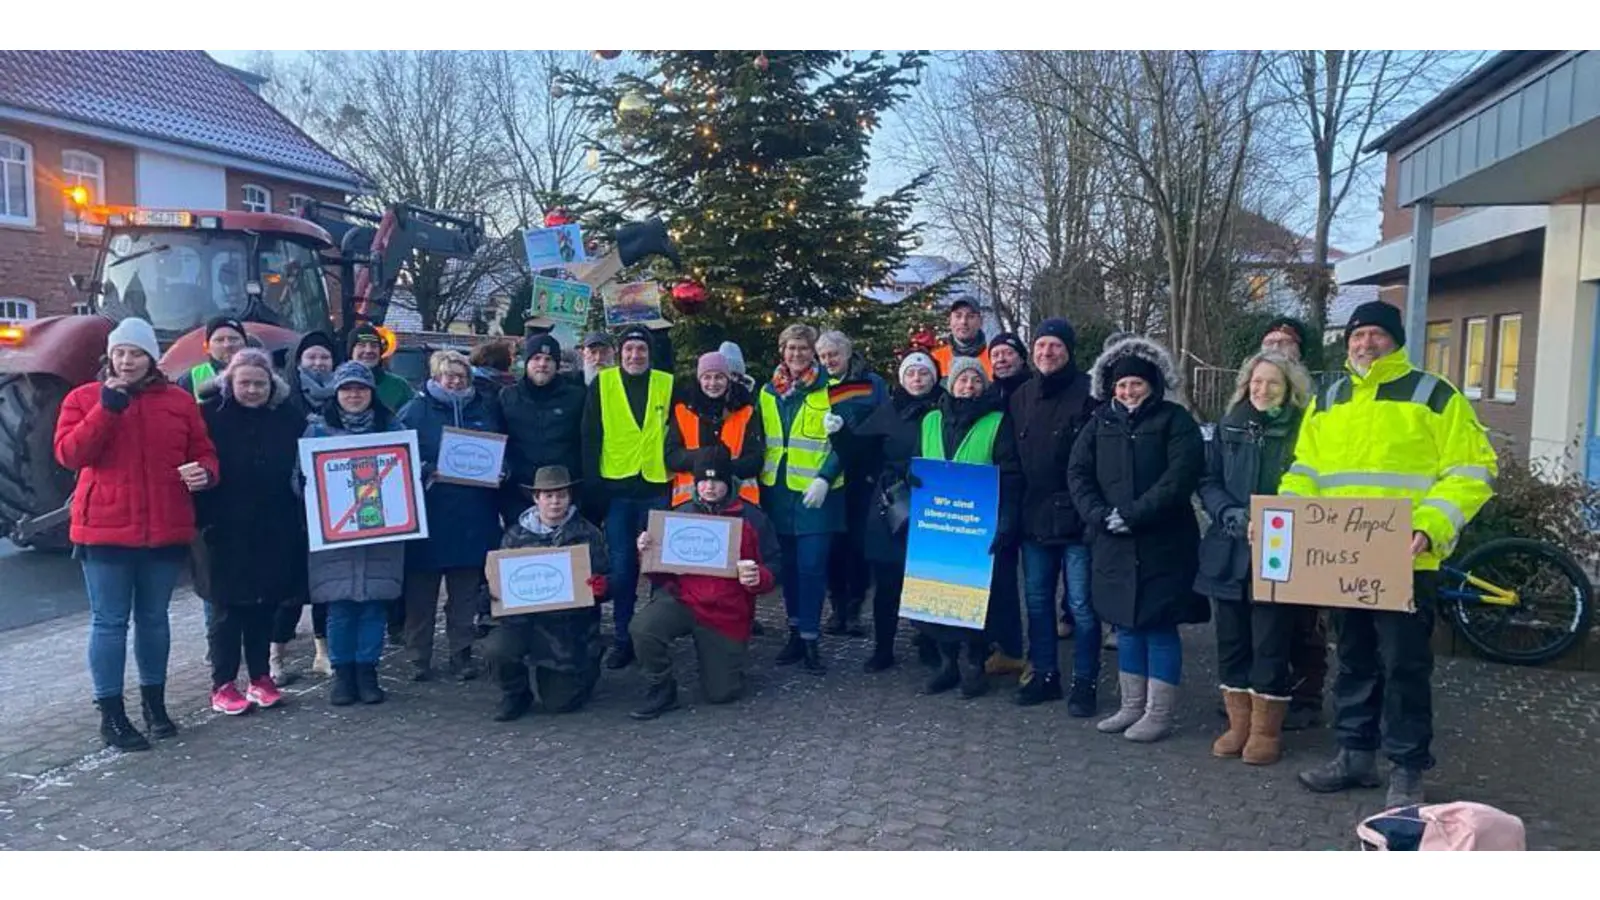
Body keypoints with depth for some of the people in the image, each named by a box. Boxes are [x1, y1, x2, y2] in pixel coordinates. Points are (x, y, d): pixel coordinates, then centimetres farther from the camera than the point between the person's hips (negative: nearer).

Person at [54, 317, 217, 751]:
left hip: (166, 530, 2)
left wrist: (204, 472, -14)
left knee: (154, 618, 14)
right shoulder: (84, 398, 2)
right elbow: (68, 453, -11)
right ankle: (111, 714, 10)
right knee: (109, 622, 1)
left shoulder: (180, 401, 6)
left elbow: (203, 452, 9)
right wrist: (107, 407, -18)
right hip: (105, 530, -2)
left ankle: (154, 702, 28)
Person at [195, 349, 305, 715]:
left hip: (274, 533, 3)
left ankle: (260, 677, 23)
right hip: (225, 532, -2)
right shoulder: (210, 415, -5)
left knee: (264, 606, 11)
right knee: (227, 609, 5)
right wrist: (202, 518, -12)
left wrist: (302, 518, 2)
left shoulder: (288, 416, 4)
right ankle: (223, 684, 15)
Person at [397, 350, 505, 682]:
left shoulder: (487, 410, 12)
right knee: (421, 589, 3)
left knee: (466, 591, 8)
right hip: (428, 514, -2)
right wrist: (426, 473, -18)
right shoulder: (414, 411, 2)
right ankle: (419, 657, 14)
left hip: (473, 516, 3)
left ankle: (462, 653, 18)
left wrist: (499, 472, -1)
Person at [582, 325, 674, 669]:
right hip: (616, 488, 0)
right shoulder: (602, 384, 2)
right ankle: (622, 638, 13)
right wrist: (592, 486, -5)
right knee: (621, 567, 3)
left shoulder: (667, 384, 5)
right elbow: (590, 438, 1)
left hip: (656, 487, 1)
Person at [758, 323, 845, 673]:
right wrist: (758, 478, 10)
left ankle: (810, 639, 2)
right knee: (788, 565, 10)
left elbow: (841, 443, -7)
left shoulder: (829, 391, -4)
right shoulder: (768, 392, 11)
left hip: (816, 493, -4)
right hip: (778, 490, 5)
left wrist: (824, 479, -17)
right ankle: (796, 632, 22)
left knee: (811, 566, -6)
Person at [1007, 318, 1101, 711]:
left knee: (1081, 605, 2)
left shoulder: (1089, 393, -8)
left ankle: (1085, 682, 15)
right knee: (1037, 600, 13)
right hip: (1033, 517, 6)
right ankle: (1043, 674, 27)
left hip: (1076, 518, -6)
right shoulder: (1021, 396, 11)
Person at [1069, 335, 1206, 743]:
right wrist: (1098, 514, -11)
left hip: (1163, 545, -4)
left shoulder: (1175, 421, -2)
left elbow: (1180, 476, -14)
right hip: (1114, 544, 5)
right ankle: (1132, 706, 22)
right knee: (1127, 625, 12)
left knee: (1160, 626, 0)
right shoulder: (1101, 422, 11)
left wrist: (1133, 515, -19)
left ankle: (1159, 713, 9)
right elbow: (1078, 472, 6)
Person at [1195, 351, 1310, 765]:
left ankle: (1266, 731, 15)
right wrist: (1231, 514, -10)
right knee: (1231, 641, 10)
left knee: (1270, 645, 2)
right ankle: (1239, 724, 22)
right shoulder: (1229, 427, 9)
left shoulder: (1302, 431, -3)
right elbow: (1208, 480, 7)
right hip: (1228, 552, 4)